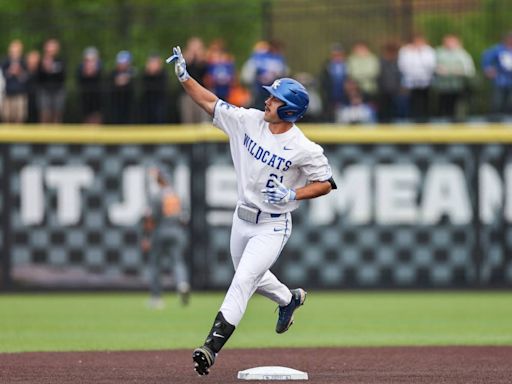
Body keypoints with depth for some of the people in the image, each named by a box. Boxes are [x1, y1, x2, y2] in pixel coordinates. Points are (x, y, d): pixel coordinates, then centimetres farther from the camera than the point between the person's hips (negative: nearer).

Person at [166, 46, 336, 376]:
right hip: (242, 220, 7)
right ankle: (290, 299, 55)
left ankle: (212, 347, -20)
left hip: (273, 227, -7)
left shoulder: (304, 149, -20)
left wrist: (294, 195, -23)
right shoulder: (249, 121, -7)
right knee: (250, 277, 25)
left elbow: (326, 183, -10)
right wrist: (185, 76, -13)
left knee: (243, 281, -17)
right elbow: (211, 102, -2)